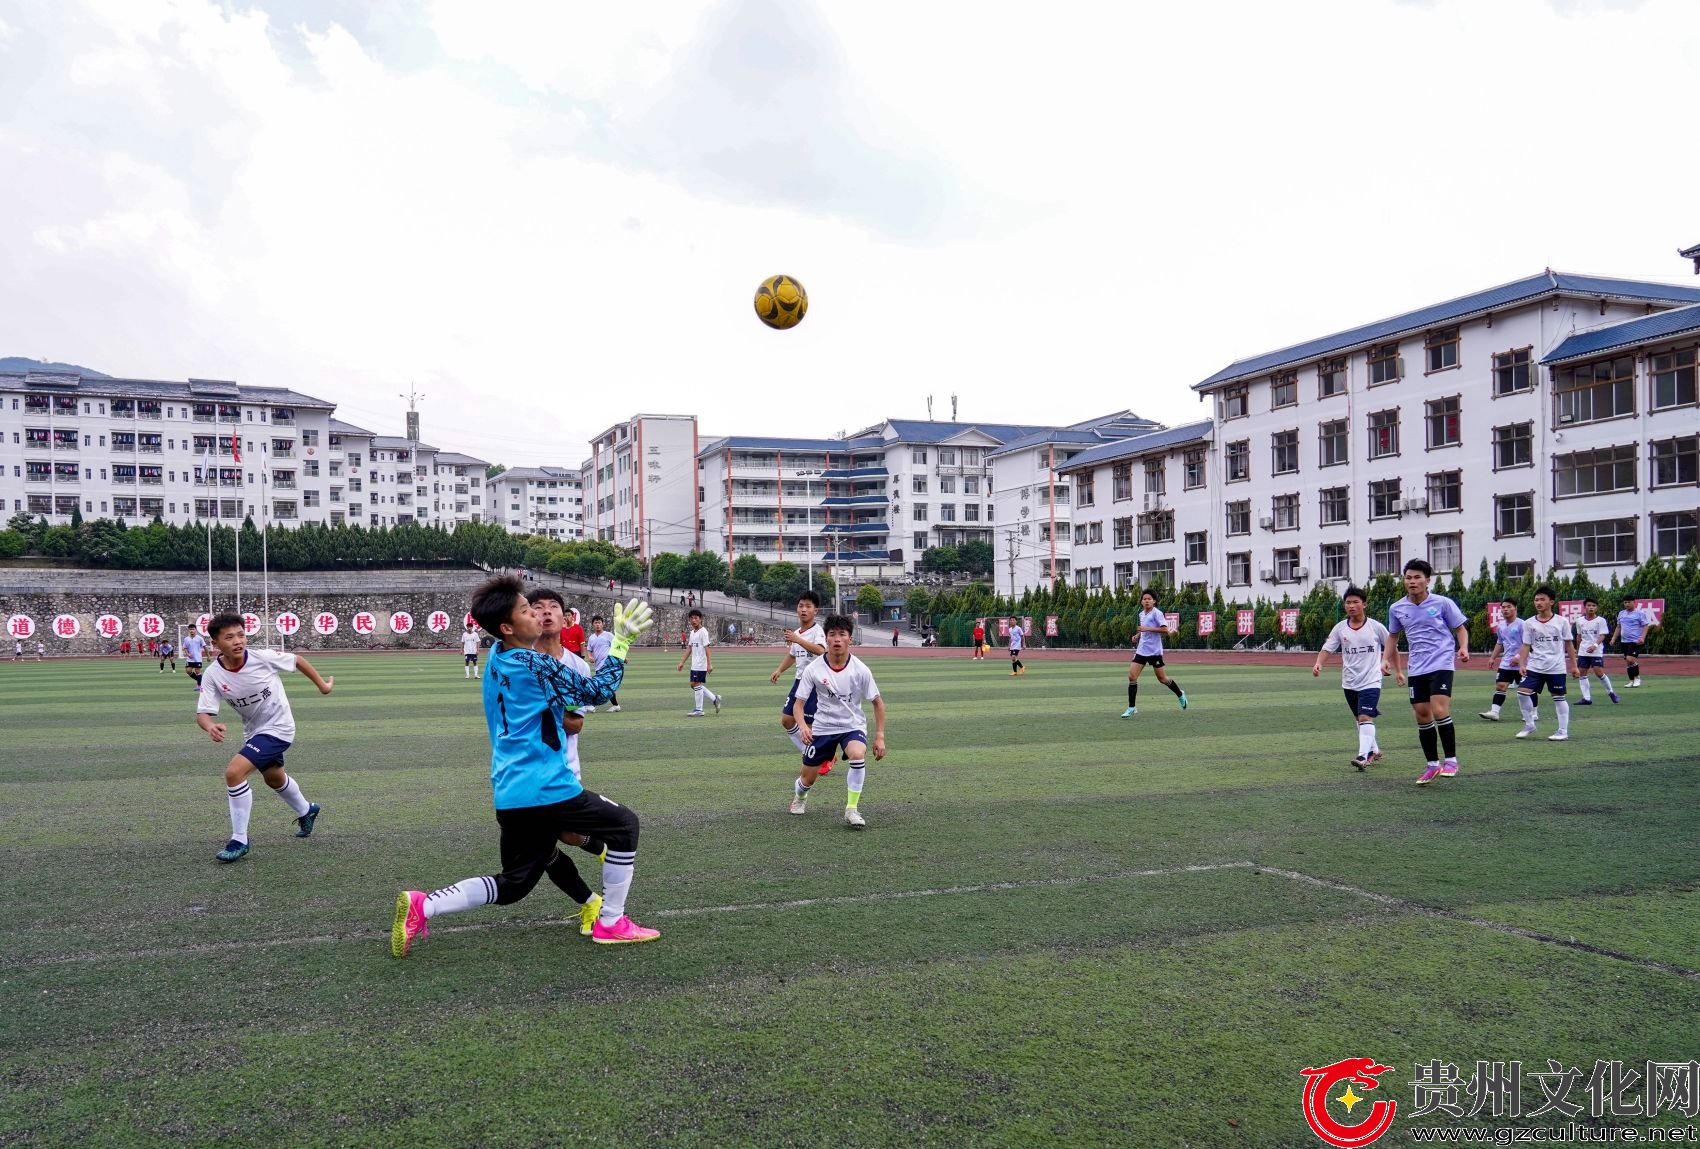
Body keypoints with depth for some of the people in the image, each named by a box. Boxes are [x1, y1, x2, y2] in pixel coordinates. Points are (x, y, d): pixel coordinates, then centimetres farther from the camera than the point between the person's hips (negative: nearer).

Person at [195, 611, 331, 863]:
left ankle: (239, 840, -9)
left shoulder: (263, 657, -24)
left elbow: (297, 660, -7)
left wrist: (322, 685, 2)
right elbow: (202, 713, -21)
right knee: (274, 778, 29)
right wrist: (210, 726, -44)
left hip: (278, 728, -6)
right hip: (254, 731, 6)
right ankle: (306, 811, 59)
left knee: (234, 772, -22)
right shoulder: (213, 675, -17)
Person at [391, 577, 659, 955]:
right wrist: (622, 641, -4)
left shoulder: (496, 660, 11)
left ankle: (420, 906, 7)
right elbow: (597, 691, -7)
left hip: (509, 796, 8)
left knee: (512, 885, 18)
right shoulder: (536, 665, -14)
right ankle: (611, 923, 14)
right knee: (624, 825, 9)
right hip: (544, 790, -8)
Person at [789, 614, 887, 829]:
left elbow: (878, 702, -3)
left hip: (853, 725, -1)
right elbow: (798, 704, -8)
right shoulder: (814, 669, -14)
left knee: (858, 755, -34)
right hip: (822, 727, 1)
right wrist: (803, 726, -28)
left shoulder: (860, 669, -14)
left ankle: (852, 810, -19)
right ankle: (799, 795, 48)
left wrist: (879, 736, -8)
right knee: (808, 779, 7)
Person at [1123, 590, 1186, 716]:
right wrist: (1137, 635, 8)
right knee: (1131, 676, -7)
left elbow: (1165, 629, -19)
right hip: (1141, 650, 6)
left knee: (1162, 679, 6)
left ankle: (1180, 694, 34)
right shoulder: (1141, 614, 11)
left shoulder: (1157, 613, -10)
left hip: (1154, 651, -6)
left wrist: (1147, 628, -24)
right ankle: (1131, 708, -2)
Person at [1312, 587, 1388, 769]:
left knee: (1365, 718, -17)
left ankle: (1363, 756, -22)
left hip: (1371, 681, -4)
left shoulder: (1375, 626, -5)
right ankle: (1374, 750, 36)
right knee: (1360, 718, 17)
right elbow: (1327, 648, -4)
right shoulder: (1340, 628, 1)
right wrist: (1318, 664, -21)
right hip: (1349, 682, 4)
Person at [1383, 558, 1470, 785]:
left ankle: (1451, 760, -4)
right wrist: (1387, 659, 10)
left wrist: (1463, 648, -13)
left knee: (1439, 711, -18)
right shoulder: (1396, 609, 5)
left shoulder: (1443, 603, -5)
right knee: (1422, 716, 5)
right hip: (1416, 669, 4)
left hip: (1441, 664, -4)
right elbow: (1392, 636, 20)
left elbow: (1461, 628, 4)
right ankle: (1432, 765, 16)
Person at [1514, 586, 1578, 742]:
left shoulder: (1562, 621, -2)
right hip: (1535, 666, 2)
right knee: (1522, 692, -9)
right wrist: (1521, 664, -8)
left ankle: (1563, 732, 12)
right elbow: (1526, 646, 4)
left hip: (1556, 668, -2)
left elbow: (1569, 644, 4)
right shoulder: (1529, 623, 2)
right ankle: (1529, 725, 7)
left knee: (1559, 698, 4)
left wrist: (1574, 666, 3)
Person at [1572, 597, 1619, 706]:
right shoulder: (1579, 621, 8)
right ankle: (1586, 698, 4)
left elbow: (1602, 635, -11)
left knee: (1599, 672, -12)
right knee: (1582, 673, 0)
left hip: (1597, 652, -4)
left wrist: (1595, 645, -28)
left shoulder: (1601, 620, -4)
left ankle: (1611, 692, 11)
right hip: (1583, 652, 5)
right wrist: (1577, 649, 23)